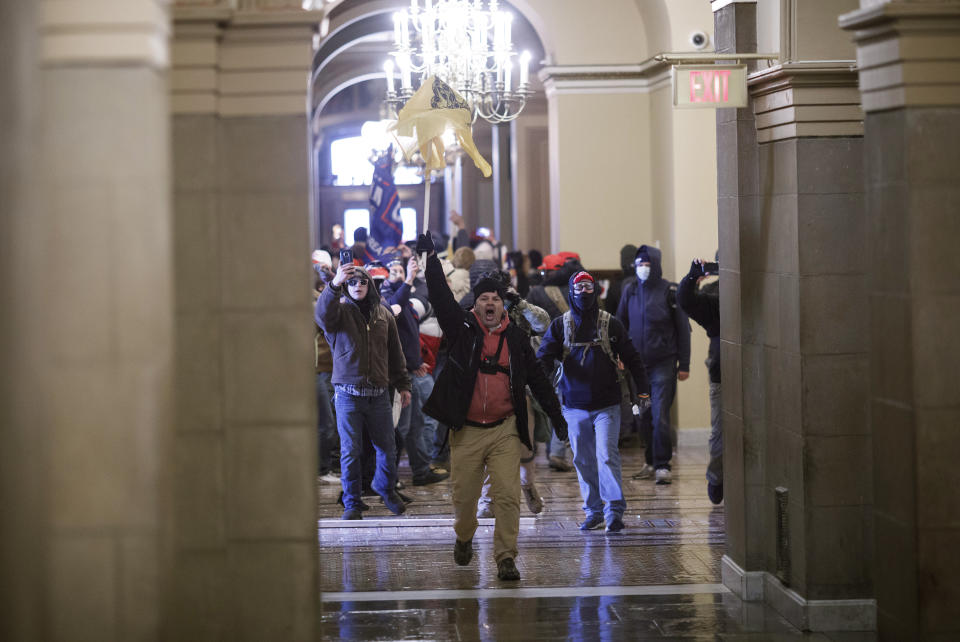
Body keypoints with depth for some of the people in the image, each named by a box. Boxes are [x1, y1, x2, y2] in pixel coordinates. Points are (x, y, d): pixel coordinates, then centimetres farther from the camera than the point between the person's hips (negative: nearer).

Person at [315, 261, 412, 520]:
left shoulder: (383, 314, 10)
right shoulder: (340, 311, -1)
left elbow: (395, 353, 17)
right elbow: (322, 314, -26)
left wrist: (403, 384, 15)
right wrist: (335, 285, -42)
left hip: (378, 394, 3)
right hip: (348, 394, -3)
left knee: (388, 448, 10)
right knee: (350, 452, -1)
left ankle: (386, 488, 36)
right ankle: (352, 503, 11)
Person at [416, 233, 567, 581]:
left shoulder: (515, 337, 7)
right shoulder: (462, 328, 1)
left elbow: (537, 378, 14)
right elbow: (441, 297, -10)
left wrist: (556, 415, 13)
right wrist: (430, 257, -19)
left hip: (505, 431, 1)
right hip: (466, 431, -1)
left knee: (508, 495, -9)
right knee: (464, 495, 8)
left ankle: (505, 558, -3)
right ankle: (464, 538, 38)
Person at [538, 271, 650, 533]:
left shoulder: (610, 324, 3)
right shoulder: (560, 325, 5)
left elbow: (631, 357, 7)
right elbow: (544, 357, -1)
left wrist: (642, 388, -2)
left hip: (606, 405, -2)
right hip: (575, 406, 2)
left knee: (607, 455, -12)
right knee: (583, 460, 7)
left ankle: (614, 510, -9)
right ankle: (594, 510, 18)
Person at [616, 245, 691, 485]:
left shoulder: (669, 291, -4)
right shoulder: (630, 291, 7)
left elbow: (682, 329, -1)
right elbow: (620, 325, 15)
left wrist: (684, 365, -4)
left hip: (663, 364, -4)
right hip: (638, 364, 4)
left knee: (660, 416, -9)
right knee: (644, 416, 8)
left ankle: (662, 465, -3)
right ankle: (651, 462, 18)